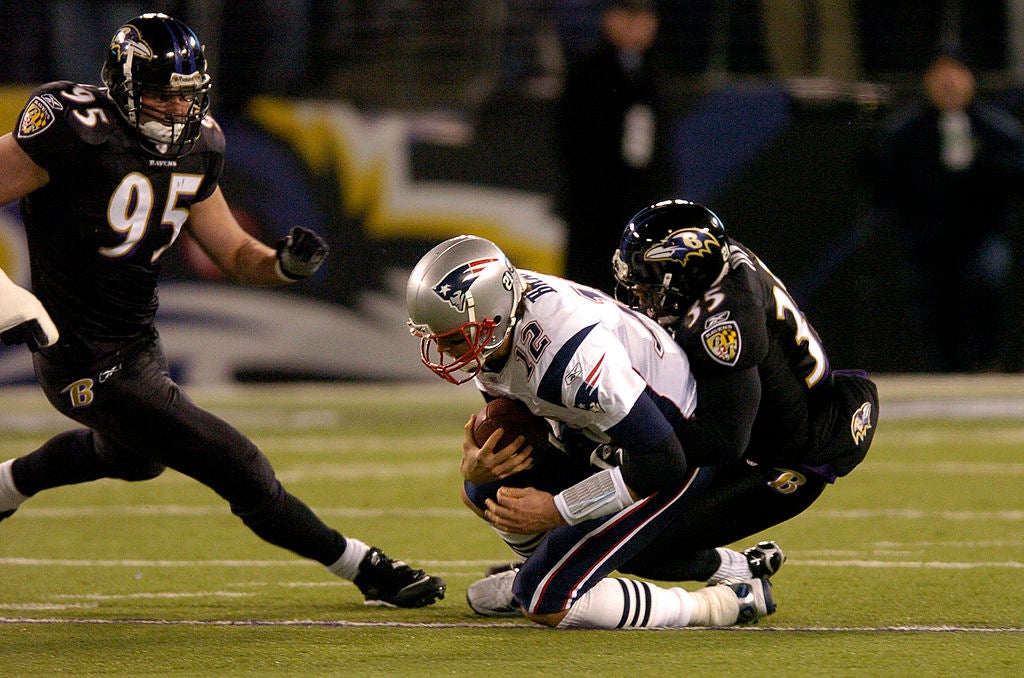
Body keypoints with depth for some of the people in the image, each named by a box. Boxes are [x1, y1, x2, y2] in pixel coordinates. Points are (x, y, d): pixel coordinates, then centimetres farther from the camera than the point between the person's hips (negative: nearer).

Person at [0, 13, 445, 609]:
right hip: (92, 367, -9)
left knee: (131, 455, 39)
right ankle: (368, 570, 9)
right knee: (242, 472, -6)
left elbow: (235, 254, 8)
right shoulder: (76, 134, -23)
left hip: (139, 341, 9)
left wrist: (285, 263, -14)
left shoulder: (196, 147, 1)